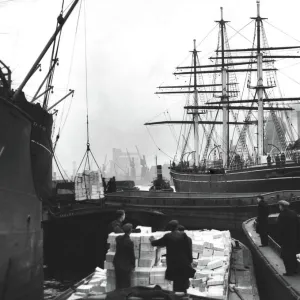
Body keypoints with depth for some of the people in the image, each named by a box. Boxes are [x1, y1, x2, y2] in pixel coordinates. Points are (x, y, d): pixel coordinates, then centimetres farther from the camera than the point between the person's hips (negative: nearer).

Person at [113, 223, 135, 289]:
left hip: (117, 263, 6)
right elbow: (132, 255, -14)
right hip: (125, 265, -6)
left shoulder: (118, 238, -5)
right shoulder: (129, 242, -23)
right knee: (126, 283, 5)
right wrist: (133, 265, 0)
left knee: (118, 281, 17)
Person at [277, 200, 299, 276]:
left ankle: (289, 271, 3)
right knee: (293, 254, 19)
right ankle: (294, 269, 27)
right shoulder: (294, 213, 3)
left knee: (286, 255, 2)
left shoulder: (282, 215, -18)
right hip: (294, 238, 7)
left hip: (286, 239, -7)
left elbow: (281, 229, -18)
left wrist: (281, 240, -12)